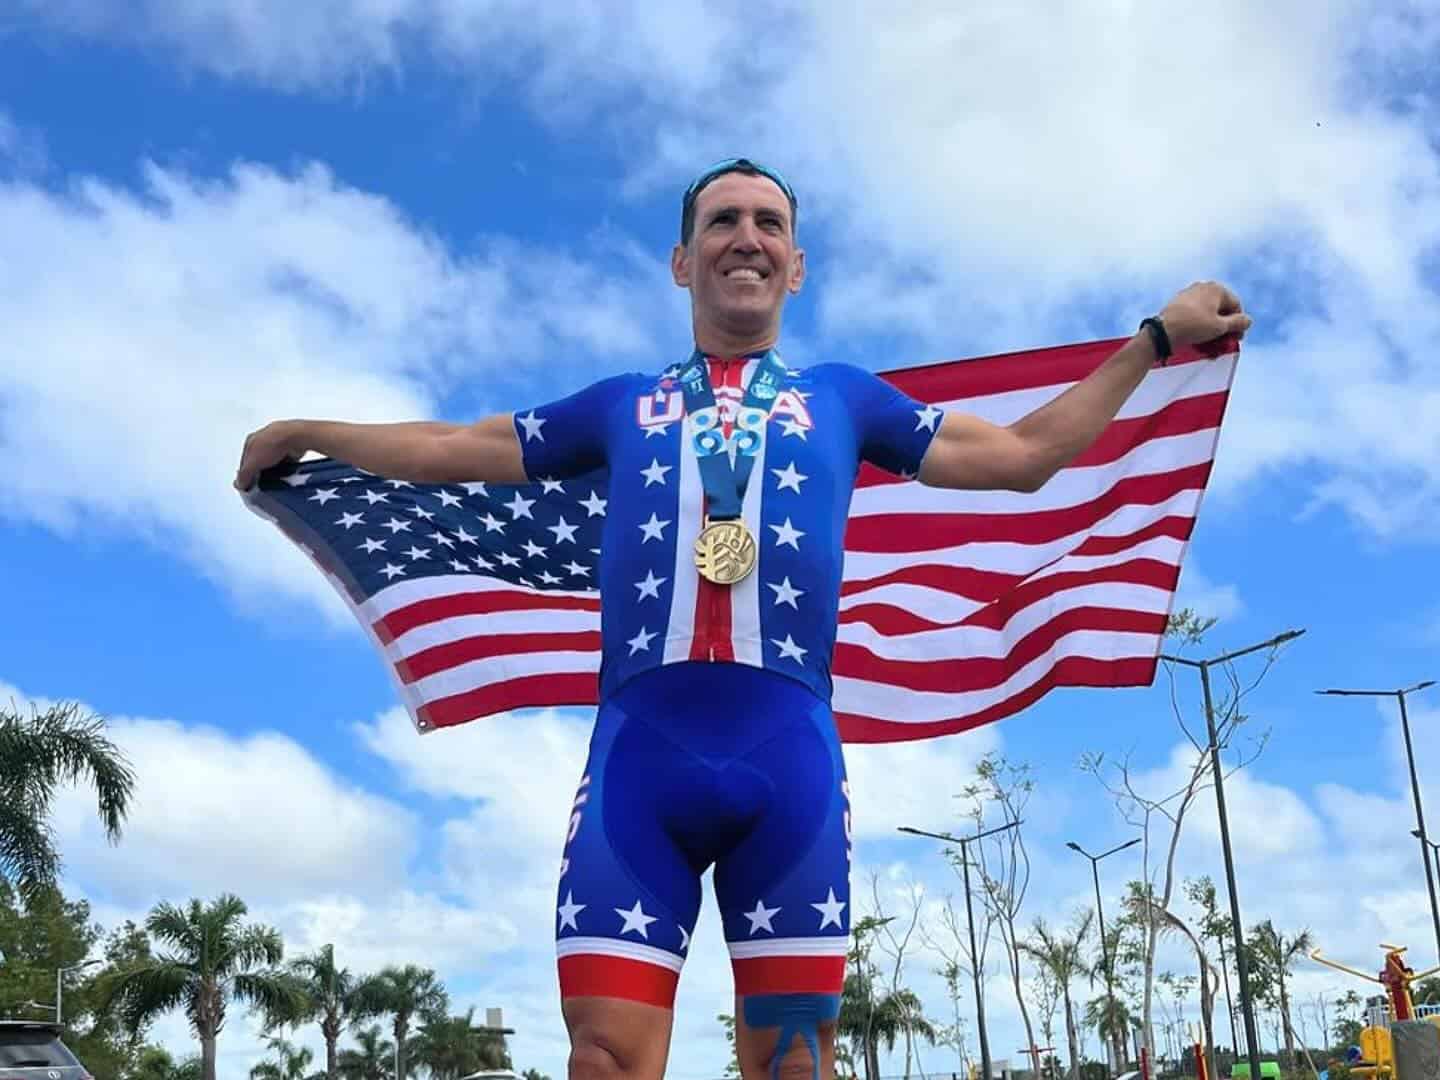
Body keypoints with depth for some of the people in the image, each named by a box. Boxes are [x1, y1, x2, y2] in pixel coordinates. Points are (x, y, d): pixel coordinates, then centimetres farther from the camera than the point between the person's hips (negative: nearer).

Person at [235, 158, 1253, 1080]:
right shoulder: (619, 403, 24)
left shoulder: (842, 394, 23)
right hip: (637, 749, 0)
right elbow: (448, 449, 33)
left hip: (788, 751, 0)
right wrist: (308, 431, 38)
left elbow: (1022, 455, 26)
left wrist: (1156, 338, 26)